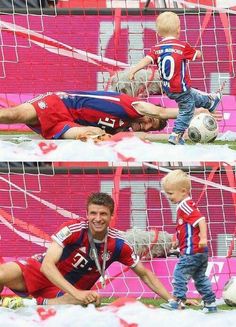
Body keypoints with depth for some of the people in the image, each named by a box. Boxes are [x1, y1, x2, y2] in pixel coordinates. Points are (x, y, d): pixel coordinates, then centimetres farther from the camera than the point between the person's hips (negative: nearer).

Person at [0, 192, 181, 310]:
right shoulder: (72, 229, -22)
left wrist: (172, 300, -5)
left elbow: (144, 274, 4)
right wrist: (77, 293, -38)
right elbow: (47, 265, -28)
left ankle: (29, 303, -29)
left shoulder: (119, 245, -11)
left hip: (65, 292, 3)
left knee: (93, 299, -37)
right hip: (40, 272, -3)